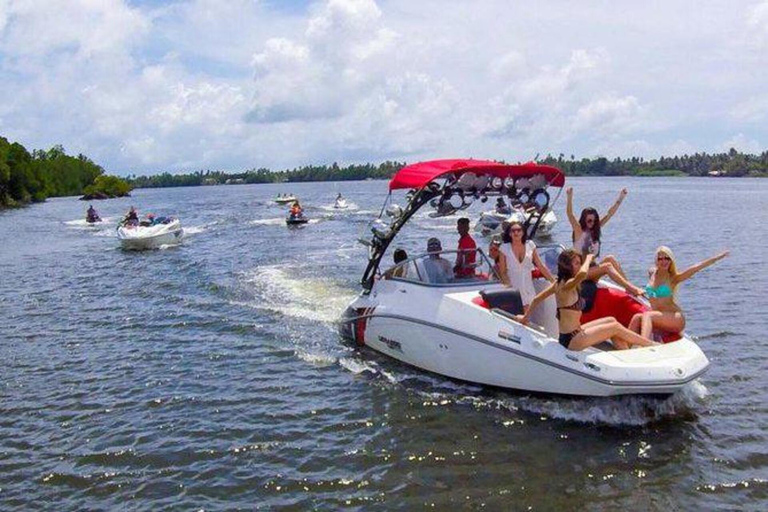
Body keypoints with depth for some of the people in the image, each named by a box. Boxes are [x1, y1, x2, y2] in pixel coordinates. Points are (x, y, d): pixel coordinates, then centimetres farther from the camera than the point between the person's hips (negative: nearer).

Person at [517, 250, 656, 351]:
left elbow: (537, 299, 13)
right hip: (571, 339, -10)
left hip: (573, 332, 10)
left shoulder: (558, 283, 7)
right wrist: (588, 259, -22)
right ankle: (652, 345, 13)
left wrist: (525, 317, 23)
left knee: (611, 320, 13)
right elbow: (582, 274, -42)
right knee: (615, 327, -2)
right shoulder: (567, 285, -21)